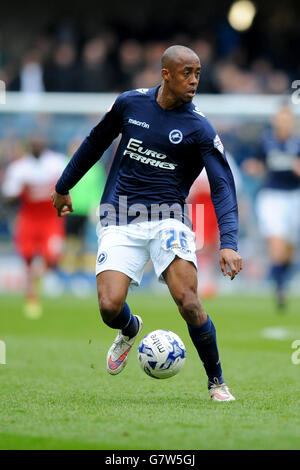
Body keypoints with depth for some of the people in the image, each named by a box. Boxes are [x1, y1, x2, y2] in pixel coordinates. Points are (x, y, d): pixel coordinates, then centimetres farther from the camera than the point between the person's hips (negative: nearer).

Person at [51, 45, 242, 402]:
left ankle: (216, 382, -1)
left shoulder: (199, 128, -4)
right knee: (109, 306, -17)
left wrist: (229, 243, -23)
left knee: (187, 300, -23)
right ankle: (130, 330, 23)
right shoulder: (130, 103, 3)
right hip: (119, 222, 2)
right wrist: (64, 187, 28)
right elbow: (95, 142, 20)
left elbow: (222, 186, -9)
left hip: (167, 218, -2)